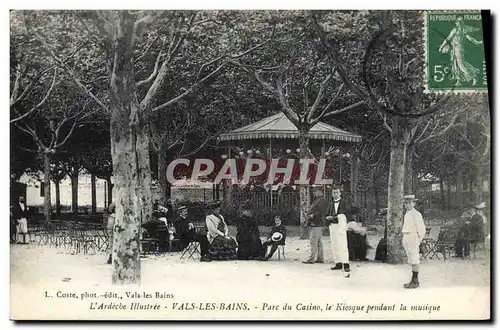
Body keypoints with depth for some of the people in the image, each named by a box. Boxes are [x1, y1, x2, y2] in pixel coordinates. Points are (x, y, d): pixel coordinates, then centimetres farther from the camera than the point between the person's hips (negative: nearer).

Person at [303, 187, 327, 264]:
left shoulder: (322, 201, -11)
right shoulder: (316, 200, 20)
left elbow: (321, 212, -21)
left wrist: (313, 215, -17)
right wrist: (309, 215, 11)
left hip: (317, 224, -10)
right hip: (314, 224, 10)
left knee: (313, 242, -10)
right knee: (318, 243, 13)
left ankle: (312, 259, -10)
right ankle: (320, 258, 17)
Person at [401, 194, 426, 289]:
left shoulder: (416, 214, -12)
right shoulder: (407, 214, 16)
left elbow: (421, 229, -13)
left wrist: (419, 240, -7)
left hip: (412, 238, -9)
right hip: (406, 238, 9)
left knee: (414, 261, -6)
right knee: (412, 261, 12)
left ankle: (415, 282, -3)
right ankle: (413, 281, 16)